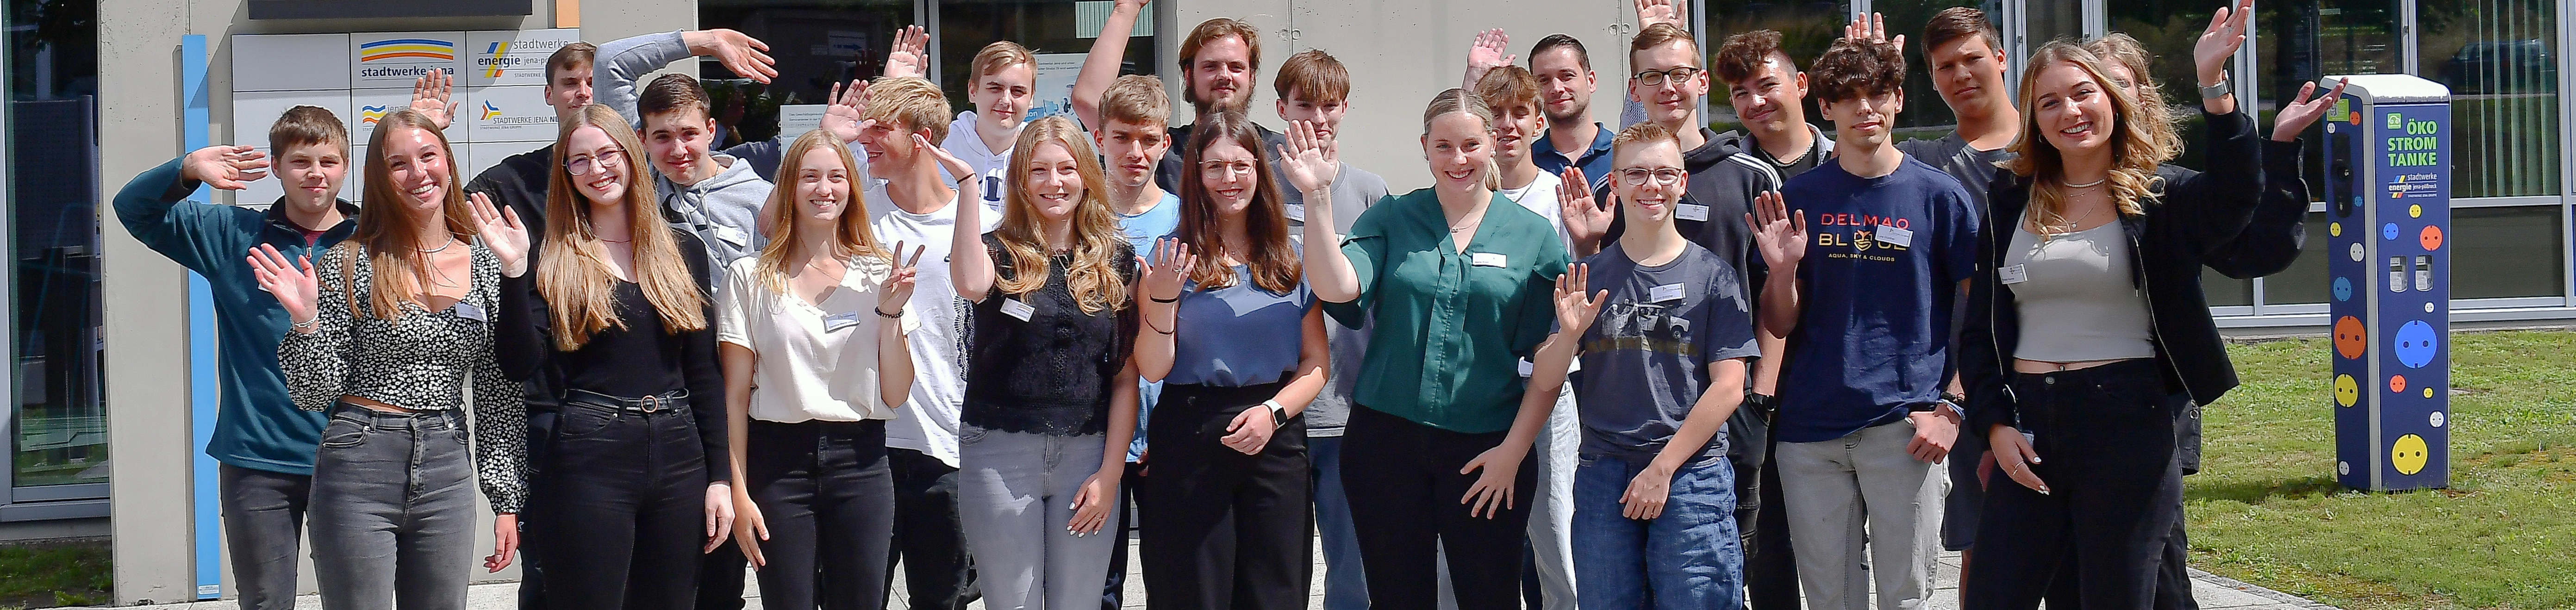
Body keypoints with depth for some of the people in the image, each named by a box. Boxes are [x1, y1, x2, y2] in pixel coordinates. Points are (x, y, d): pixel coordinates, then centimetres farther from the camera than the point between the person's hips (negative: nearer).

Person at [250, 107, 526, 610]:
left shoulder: (486, 267, 7)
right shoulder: (349, 266, -2)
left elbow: (499, 396, 9)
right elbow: (314, 393, -2)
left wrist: (507, 498, 6)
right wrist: (305, 320, -18)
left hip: (447, 474, 3)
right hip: (358, 473, -3)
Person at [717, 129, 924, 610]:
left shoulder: (878, 275, 6)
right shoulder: (751, 277, 1)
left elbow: (895, 395, 4)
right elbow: (735, 395, 1)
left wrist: (890, 312, -8)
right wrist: (738, 491, -6)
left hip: (860, 460, 2)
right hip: (779, 460, -1)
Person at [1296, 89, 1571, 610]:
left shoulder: (1534, 236, 1)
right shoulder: (1391, 221, 5)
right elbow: (1338, 289, -13)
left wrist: (1514, 449, -6)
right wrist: (1318, 196, -22)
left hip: (1487, 450, -1)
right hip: (1387, 439, 1)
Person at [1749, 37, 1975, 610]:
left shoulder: (1939, 195, 1)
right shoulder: (1799, 197, 8)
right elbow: (1781, 326, 10)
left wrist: (1950, 409, -7)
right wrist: (1781, 270, -10)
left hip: (1905, 427, -2)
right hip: (1810, 429, 3)